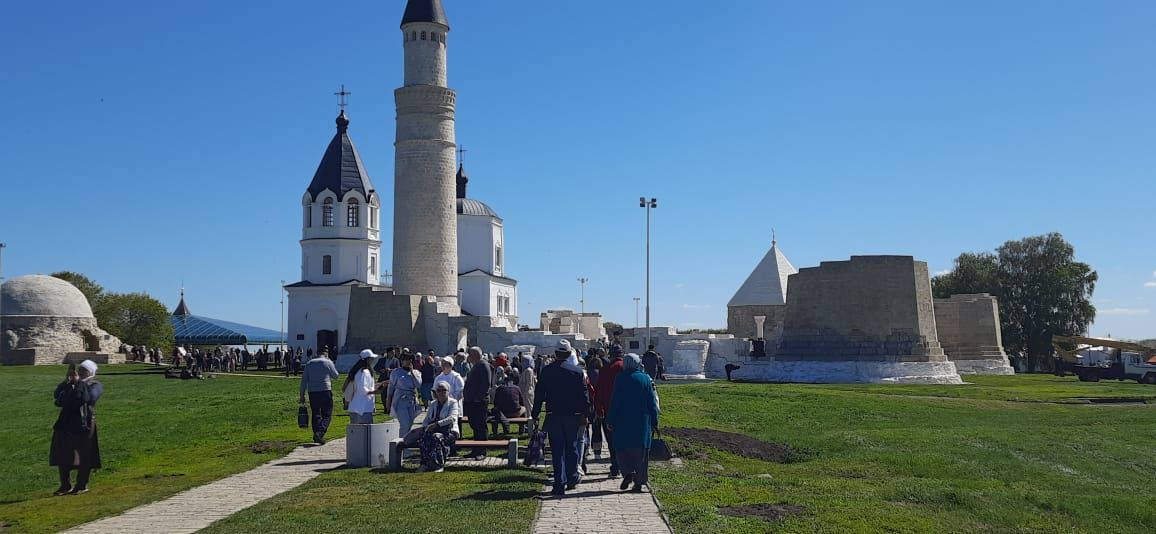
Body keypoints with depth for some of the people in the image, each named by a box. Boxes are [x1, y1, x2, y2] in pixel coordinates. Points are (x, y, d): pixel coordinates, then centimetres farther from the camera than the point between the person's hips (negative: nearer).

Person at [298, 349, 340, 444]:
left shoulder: (309, 363, 12)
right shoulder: (328, 362, 0)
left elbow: (304, 380, 10)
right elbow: (336, 375, 9)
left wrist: (302, 395, 12)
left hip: (312, 392, 4)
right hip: (325, 391, -4)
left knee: (315, 414, 12)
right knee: (327, 415, 0)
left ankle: (316, 436, 10)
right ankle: (320, 433, -20)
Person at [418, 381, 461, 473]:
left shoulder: (453, 402, 4)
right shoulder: (433, 404, 22)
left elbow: (452, 418, -13)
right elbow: (427, 419, 18)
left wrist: (437, 424, -22)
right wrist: (425, 427, -6)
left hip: (450, 432, -4)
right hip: (435, 431, 4)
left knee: (436, 437, -36)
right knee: (425, 436, -30)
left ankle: (439, 465, -29)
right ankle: (425, 464, -31)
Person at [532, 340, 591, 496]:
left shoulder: (546, 370, -1)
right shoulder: (577, 370, -2)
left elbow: (539, 394, 1)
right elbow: (584, 394, -3)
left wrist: (535, 415, 7)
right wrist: (584, 414, 1)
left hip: (553, 415, 0)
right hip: (573, 414, 0)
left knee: (557, 450, 2)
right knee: (572, 448, 14)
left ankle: (560, 484, -2)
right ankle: (572, 480, 21)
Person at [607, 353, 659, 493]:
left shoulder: (621, 379, -5)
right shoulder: (646, 379, 2)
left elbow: (615, 402, -5)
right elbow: (652, 403, 4)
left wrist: (610, 421, 1)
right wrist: (654, 422, 9)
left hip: (623, 421, -2)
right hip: (642, 422, 2)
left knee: (621, 447, 9)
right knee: (641, 451, 7)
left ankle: (628, 472, -13)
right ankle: (639, 482, 6)